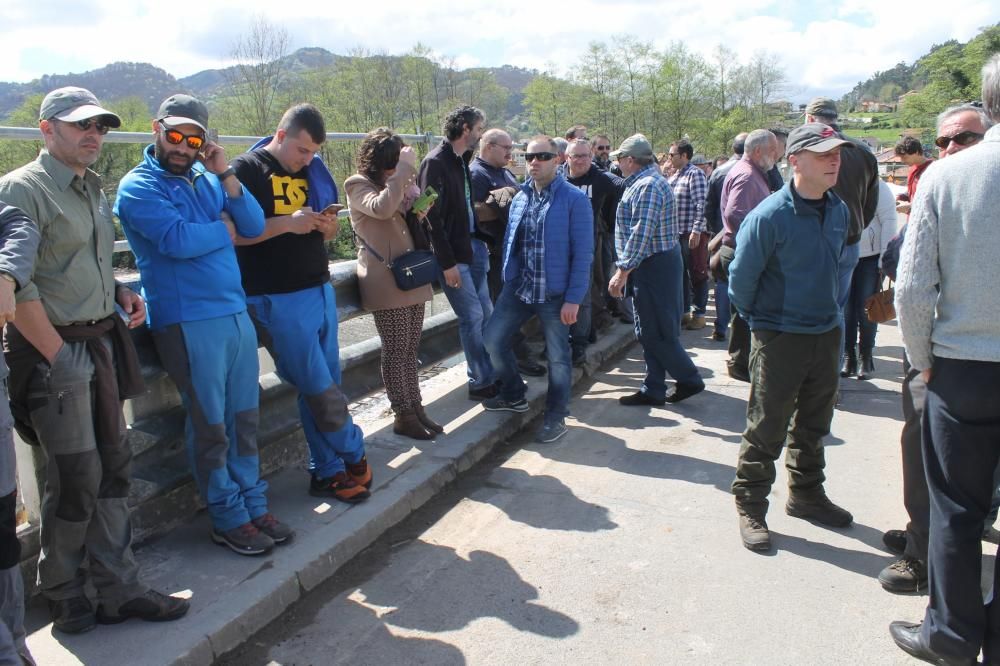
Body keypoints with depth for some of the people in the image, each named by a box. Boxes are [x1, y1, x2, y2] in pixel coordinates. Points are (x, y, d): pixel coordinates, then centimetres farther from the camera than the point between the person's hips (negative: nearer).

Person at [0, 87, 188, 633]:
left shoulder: (93, 190, 16)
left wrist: (120, 292, 8)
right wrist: (57, 354, -17)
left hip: (102, 343, 8)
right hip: (56, 350, -8)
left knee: (113, 468, 9)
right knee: (76, 480, -1)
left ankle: (118, 588, 20)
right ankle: (65, 599, 18)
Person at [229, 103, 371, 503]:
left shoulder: (311, 171, 13)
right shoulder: (247, 170, -6)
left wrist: (328, 226, -2)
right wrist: (287, 223, -20)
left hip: (320, 290, 7)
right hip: (279, 300, -6)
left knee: (325, 387, 10)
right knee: (321, 390, -1)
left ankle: (327, 472, 21)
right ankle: (354, 455, 20)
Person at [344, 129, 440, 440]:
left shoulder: (395, 183, 18)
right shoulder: (358, 185, -6)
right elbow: (381, 208, -27)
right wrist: (403, 170, -22)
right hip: (386, 282, -7)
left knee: (411, 348, 10)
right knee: (396, 350, -3)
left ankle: (416, 408, 17)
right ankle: (402, 415, 6)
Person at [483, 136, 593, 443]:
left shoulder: (574, 199, -10)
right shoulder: (519, 198, 7)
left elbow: (583, 253, -12)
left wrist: (574, 298, -16)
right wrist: (508, 278, 9)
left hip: (555, 293, -6)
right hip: (518, 288, 6)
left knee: (557, 356, 6)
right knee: (494, 339, 8)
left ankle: (556, 417, 23)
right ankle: (514, 394, 31)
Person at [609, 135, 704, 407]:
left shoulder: (647, 185, -17)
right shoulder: (645, 181, 16)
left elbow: (640, 234, -24)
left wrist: (622, 271, -23)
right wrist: (626, 269, 19)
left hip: (655, 266, -10)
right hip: (653, 264, 10)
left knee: (657, 333, -2)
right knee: (649, 332, 12)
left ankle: (689, 379, 11)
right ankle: (653, 390, 19)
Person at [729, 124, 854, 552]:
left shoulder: (839, 211, 2)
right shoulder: (769, 216, -20)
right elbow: (741, 276, -11)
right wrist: (758, 320, 1)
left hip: (827, 334, 7)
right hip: (779, 337, -6)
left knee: (814, 424, 19)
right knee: (767, 428, 2)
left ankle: (806, 493, 36)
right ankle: (750, 506, 17)